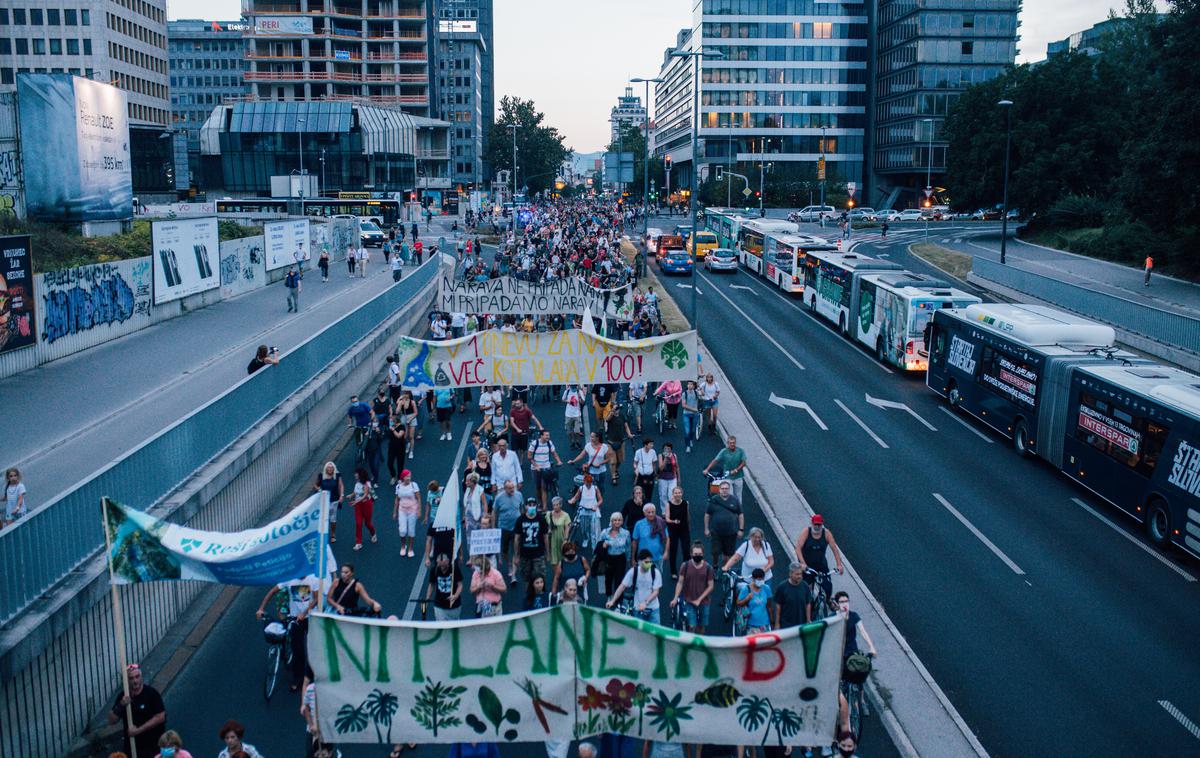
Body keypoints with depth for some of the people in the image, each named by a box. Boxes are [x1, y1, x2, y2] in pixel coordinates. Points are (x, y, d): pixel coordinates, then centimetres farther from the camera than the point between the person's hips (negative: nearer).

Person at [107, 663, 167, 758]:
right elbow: (112, 720, -1)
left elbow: (160, 717, -15)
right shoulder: (123, 696, 0)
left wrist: (138, 730, -18)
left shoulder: (152, 693, -13)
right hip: (131, 746, 4)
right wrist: (121, 705, -18)